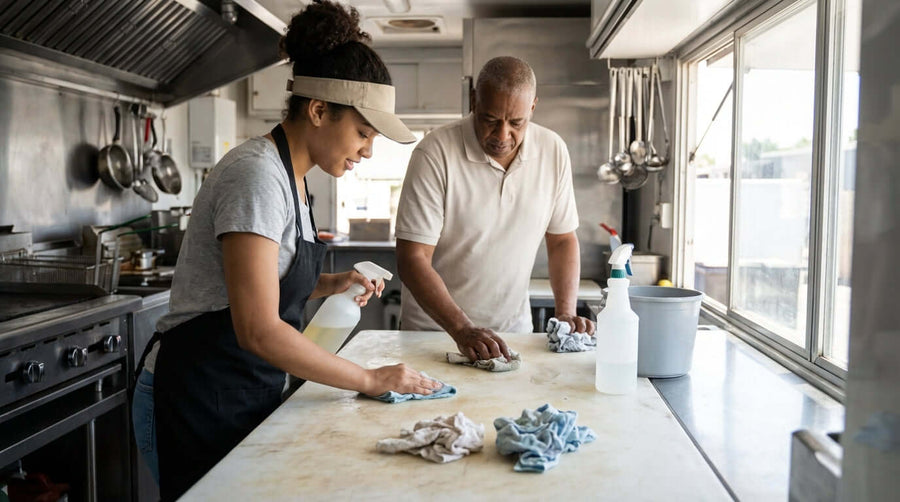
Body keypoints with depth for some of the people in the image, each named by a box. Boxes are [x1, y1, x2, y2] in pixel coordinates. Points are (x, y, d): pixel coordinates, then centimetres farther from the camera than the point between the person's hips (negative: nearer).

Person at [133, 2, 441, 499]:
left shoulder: (290, 174, 7)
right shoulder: (257, 176, -22)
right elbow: (259, 330, -27)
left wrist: (332, 283, 2)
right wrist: (370, 379, -20)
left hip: (247, 392, 9)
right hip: (200, 400, -9)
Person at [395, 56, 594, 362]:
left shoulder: (553, 151, -2)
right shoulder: (435, 153, -16)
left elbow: (562, 239, 8)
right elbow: (413, 259, -17)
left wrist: (566, 314, -4)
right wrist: (462, 330, -26)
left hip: (514, 327, 3)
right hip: (435, 328, -2)